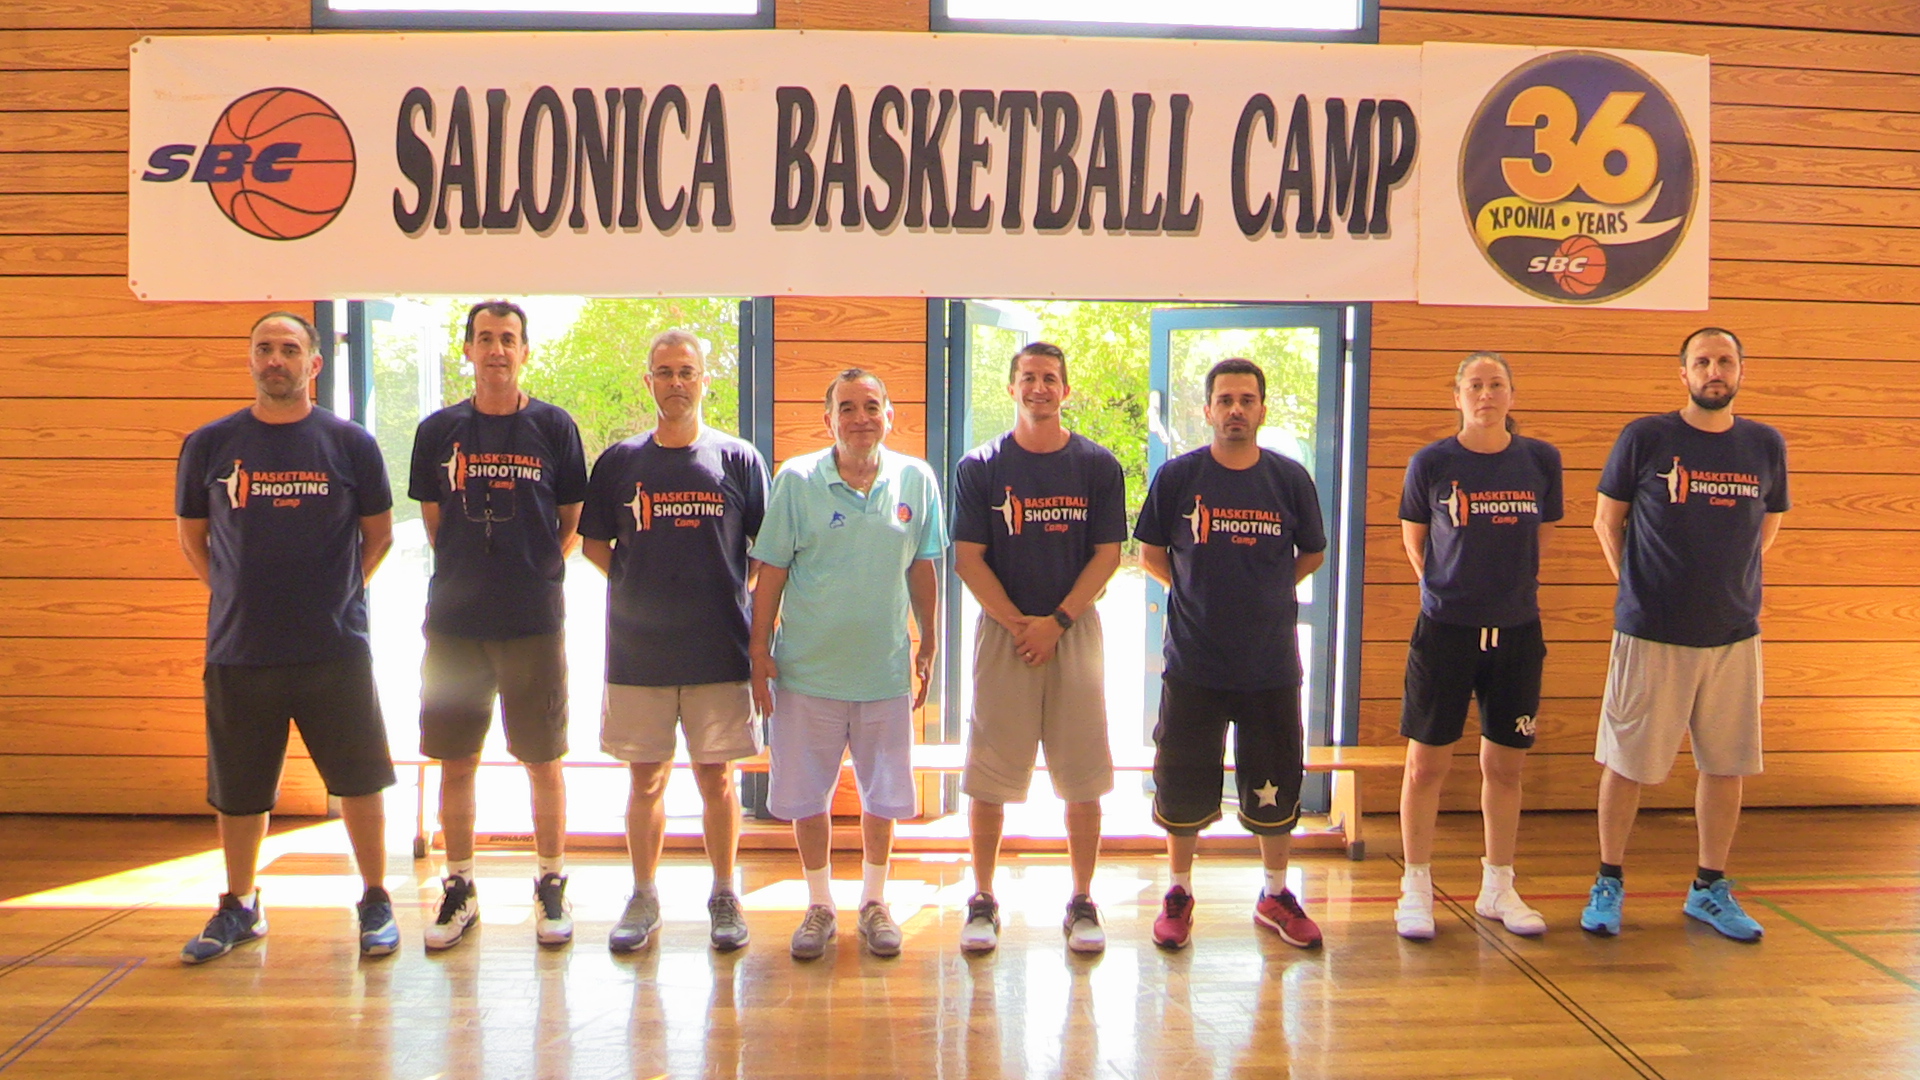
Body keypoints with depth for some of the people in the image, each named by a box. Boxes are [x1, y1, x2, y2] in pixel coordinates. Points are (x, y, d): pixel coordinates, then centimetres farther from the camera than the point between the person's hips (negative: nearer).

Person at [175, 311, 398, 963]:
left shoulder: (350, 444, 1)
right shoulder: (210, 445, 4)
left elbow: (379, 535, 9)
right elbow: (191, 538, 13)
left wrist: (339, 594, 3)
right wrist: (237, 595, 5)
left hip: (336, 648, -1)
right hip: (239, 648, 2)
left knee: (359, 781, 5)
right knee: (237, 790, 12)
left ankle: (376, 903, 20)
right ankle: (239, 908, 30)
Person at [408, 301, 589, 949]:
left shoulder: (554, 427, 2)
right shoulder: (439, 431, 6)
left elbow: (571, 524, 7)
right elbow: (433, 523, 13)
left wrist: (533, 574, 2)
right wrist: (470, 574, 7)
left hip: (534, 625, -2)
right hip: (454, 621, 2)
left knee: (542, 761, 5)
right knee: (455, 762, 8)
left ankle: (552, 886, 19)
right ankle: (460, 889, 22)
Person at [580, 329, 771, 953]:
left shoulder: (739, 460, 2)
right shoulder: (619, 461, 6)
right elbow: (594, 542, 13)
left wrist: (732, 593, 1)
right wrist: (635, 585, 2)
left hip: (719, 650, -1)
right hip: (637, 650, 1)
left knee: (716, 777, 7)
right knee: (645, 777, 9)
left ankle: (724, 896, 21)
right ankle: (643, 898, 22)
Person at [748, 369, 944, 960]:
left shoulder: (915, 480, -1)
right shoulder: (796, 479, -6)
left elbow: (922, 569, 8)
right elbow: (770, 572, -3)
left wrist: (929, 644, 10)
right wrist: (760, 651, -4)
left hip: (886, 669, 1)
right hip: (808, 668, -1)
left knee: (882, 794, 12)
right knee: (806, 795, 9)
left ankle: (874, 901, 32)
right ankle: (819, 905, 29)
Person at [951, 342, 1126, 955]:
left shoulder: (1098, 466, 5)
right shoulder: (979, 467, 3)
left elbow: (1107, 555, 2)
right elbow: (968, 558, 0)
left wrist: (1057, 621, -9)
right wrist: (1016, 623, -10)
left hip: (1075, 629, 1)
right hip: (1002, 629, 0)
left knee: (1082, 776, 3)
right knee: (990, 774, 3)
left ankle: (1082, 903, 17)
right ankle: (983, 901, 16)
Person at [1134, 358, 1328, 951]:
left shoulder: (1290, 478, 0)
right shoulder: (1177, 476, -3)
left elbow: (1312, 555, 13)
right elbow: (1150, 555, 7)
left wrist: (1264, 591, 6)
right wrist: (1198, 591, 2)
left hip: (1272, 663, 1)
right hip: (1193, 662, -1)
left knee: (1275, 788, 11)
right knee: (1182, 787, 8)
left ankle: (1276, 895, 30)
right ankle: (1179, 894, 27)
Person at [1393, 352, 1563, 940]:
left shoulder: (1541, 460, 1)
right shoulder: (1431, 462, -4)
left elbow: (1542, 536, 14)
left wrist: (1512, 588, 12)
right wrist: (1446, 589, 6)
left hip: (1517, 632, 2)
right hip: (1444, 630, -2)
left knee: (1505, 767, 11)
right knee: (1427, 763, 3)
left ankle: (1498, 887, 26)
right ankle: (1416, 888, 16)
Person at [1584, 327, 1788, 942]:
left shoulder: (1767, 446, 6)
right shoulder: (1645, 438, -4)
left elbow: (1766, 528, 19)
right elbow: (1607, 521, 5)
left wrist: (1731, 587, 11)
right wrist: (1636, 587, 2)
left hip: (1734, 635, 3)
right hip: (1650, 633, -3)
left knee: (1726, 766, 9)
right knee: (1626, 763, 3)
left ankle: (1711, 889, 25)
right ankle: (1608, 884, 18)